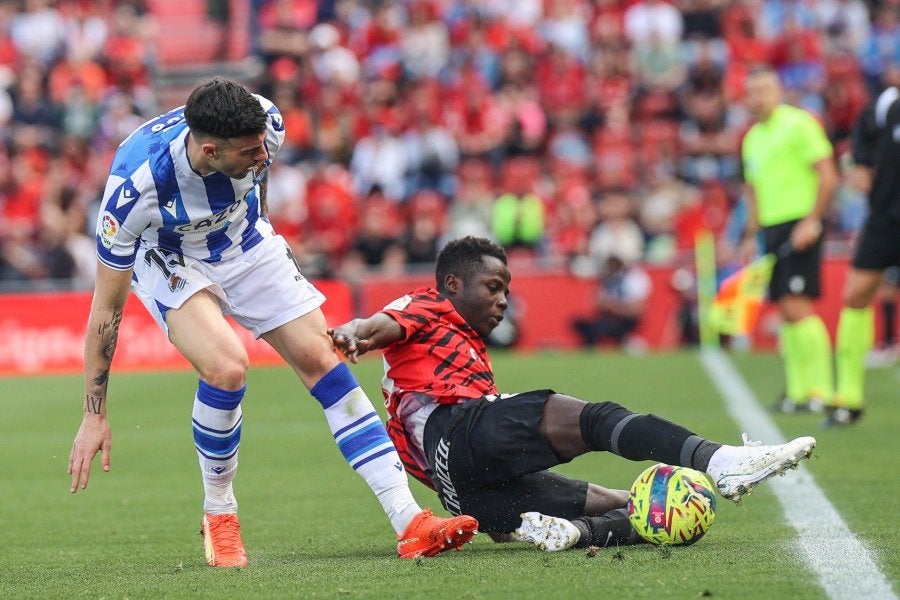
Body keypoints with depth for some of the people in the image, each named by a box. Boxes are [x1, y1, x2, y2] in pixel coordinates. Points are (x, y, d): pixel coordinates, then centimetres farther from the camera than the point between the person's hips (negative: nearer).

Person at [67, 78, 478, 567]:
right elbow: (106, 308, -26)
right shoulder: (134, 186, -37)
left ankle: (410, 525, -9)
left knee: (320, 359, -9)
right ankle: (219, 517, -4)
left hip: (246, 244, 4)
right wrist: (94, 416, -22)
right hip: (167, 259, -4)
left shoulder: (265, 125, -27)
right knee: (227, 366, -29)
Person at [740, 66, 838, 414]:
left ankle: (820, 389, -12)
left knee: (797, 306, -15)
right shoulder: (752, 139, 17)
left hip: (800, 225, -8)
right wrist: (751, 237, 20)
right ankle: (798, 391, 8)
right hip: (772, 229, 8)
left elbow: (828, 176, -11)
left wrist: (811, 221, -18)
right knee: (786, 311, 6)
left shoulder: (798, 124, -7)